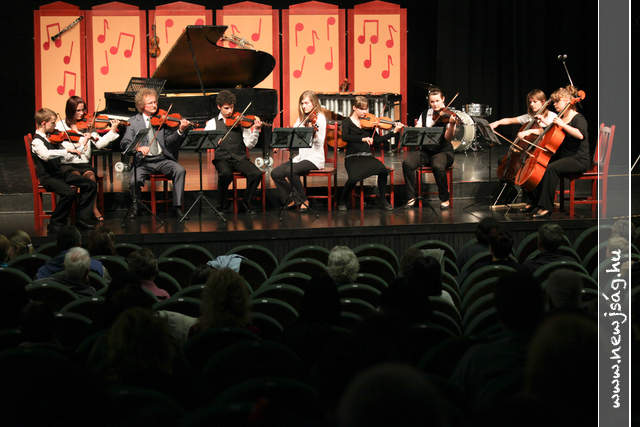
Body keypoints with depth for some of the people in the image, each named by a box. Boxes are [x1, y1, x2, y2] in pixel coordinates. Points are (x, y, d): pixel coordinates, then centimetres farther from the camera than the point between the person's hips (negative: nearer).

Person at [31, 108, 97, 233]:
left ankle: (82, 218, 6)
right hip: (48, 176, -8)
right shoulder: (37, 141, -14)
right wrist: (66, 150, -38)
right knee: (69, 192, -33)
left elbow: (66, 157, 18)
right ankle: (56, 225, -16)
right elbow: (46, 155, -37)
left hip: (60, 172, 8)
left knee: (90, 185, -1)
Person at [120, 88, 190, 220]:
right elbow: (124, 144, -2)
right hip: (143, 162, -1)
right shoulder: (133, 122, 8)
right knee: (135, 180, -29)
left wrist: (180, 131, -20)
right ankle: (134, 206, 2)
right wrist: (138, 148, -23)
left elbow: (169, 140, -1)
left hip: (162, 159, 1)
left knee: (180, 170, -26)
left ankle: (178, 206, -16)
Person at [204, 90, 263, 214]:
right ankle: (221, 206, -11)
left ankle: (247, 203, -2)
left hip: (239, 157, 2)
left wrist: (256, 130, -10)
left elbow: (249, 144, 5)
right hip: (222, 158, -1)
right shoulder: (212, 123, 12)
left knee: (256, 173, -26)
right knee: (226, 174, -36)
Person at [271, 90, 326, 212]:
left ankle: (303, 200, -14)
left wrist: (313, 132, -35)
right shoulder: (301, 119, 16)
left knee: (290, 171, -32)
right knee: (275, 173, -11)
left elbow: (319, 143, -15)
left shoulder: (320, 118, -6)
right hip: (300, 156, 7)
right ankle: (291, 200, 2)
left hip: (314, 158, -7)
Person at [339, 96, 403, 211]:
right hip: (352, 157, -3)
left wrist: (394, 132, -1)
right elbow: (344, 137, -16)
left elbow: (377, 139, 8)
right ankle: (342, 201, -4)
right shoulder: (347, 122, 3)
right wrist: (363, 139, -28)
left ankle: (382, 199, -4)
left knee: (383, 170, -27)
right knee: (354, 177, -33)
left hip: (367, 156, 3)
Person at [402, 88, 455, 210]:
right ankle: (411, 197, -11)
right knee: (407, 163, -24)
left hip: (443, 151, -4)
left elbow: (448, 138, -16)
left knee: (438, 166, -37)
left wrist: (451, 125, -34)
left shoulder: (447, 115, -3)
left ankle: (444, 199, -16)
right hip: (426, 151, 4)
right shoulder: (424, 114, 11)